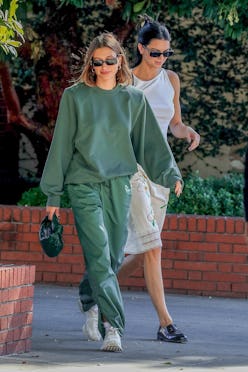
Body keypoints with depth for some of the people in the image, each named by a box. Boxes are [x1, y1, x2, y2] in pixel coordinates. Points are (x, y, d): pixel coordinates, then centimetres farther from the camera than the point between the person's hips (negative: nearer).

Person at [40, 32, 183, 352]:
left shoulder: (134, 99, 10)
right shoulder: (75, 97, 3)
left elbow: (151, 142, 11)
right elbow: (62, 145, 5)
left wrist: (170, 173, -3)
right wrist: (53, 194, 3)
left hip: (119, 184, 3)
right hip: (84, 184, -3)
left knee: (113, 256, 5)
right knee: (99, 254, -15)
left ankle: (91, 303, 33)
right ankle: (112, 326, -19)